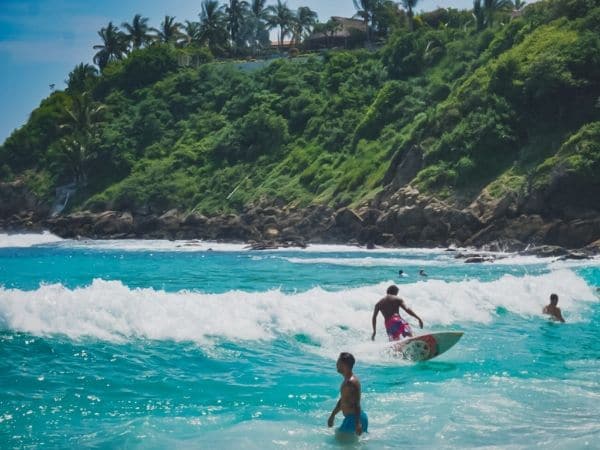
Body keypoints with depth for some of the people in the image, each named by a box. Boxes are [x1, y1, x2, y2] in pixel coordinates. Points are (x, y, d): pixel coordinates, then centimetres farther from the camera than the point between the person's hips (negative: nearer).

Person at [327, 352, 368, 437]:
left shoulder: (352, 382, -19)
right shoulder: (346, 380, 13)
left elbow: (357, 404, -23)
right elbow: (343, 400, 25)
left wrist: (358, 423, -28)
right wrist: (332, 416, 30)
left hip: (354, 419, -10)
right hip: (350, 418, 10)